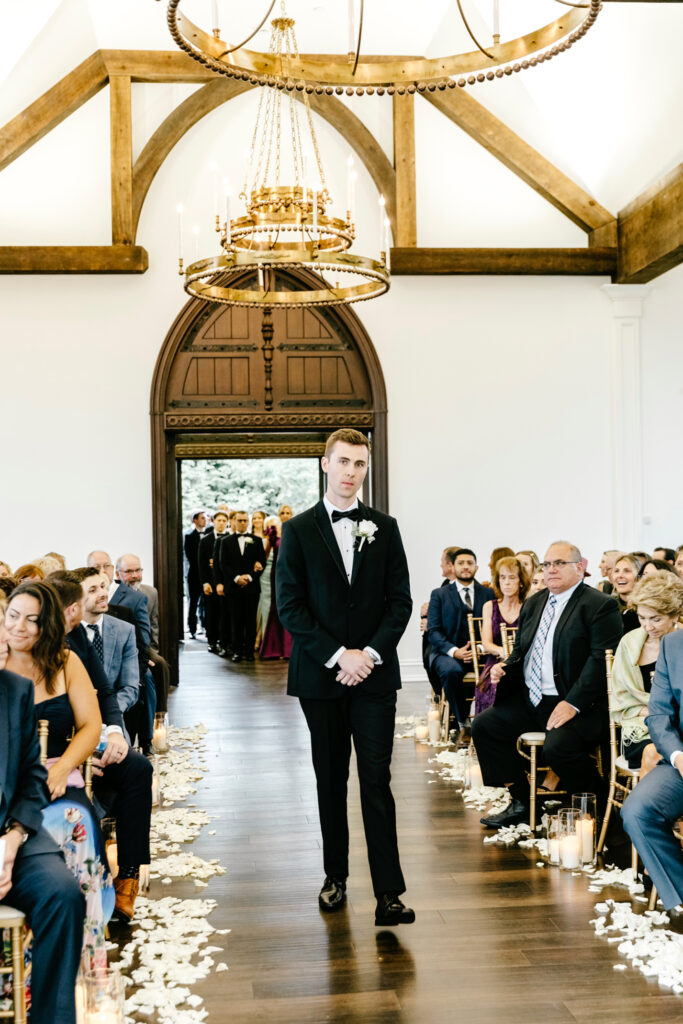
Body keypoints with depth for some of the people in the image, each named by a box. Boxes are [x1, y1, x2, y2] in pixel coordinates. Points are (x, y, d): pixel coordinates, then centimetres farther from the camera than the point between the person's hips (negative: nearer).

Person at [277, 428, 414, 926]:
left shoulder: (384, 527, 8)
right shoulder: (298, 530, 3)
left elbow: (400, 600, 4)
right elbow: (290, 605, -3)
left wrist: (370, 653, -9)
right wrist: (338, 656, -12)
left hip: (375, 673, 0)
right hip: (321, 674, 0)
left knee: (377, 781, -3)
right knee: (330, 779, 10)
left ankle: (389, 892, -1)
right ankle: (335, 875, 25)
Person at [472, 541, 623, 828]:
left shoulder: (600, 606, -8)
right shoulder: (533, 604, 17)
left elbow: (602, 659, -17)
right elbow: (520, 650, 27)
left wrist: (573, 703, -23)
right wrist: (505, 668, 3)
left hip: (575, 705, -8)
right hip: (530, 701, 9)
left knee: (556, 747, -31)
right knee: (483, 725, 1)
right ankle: (521, 802, 9)